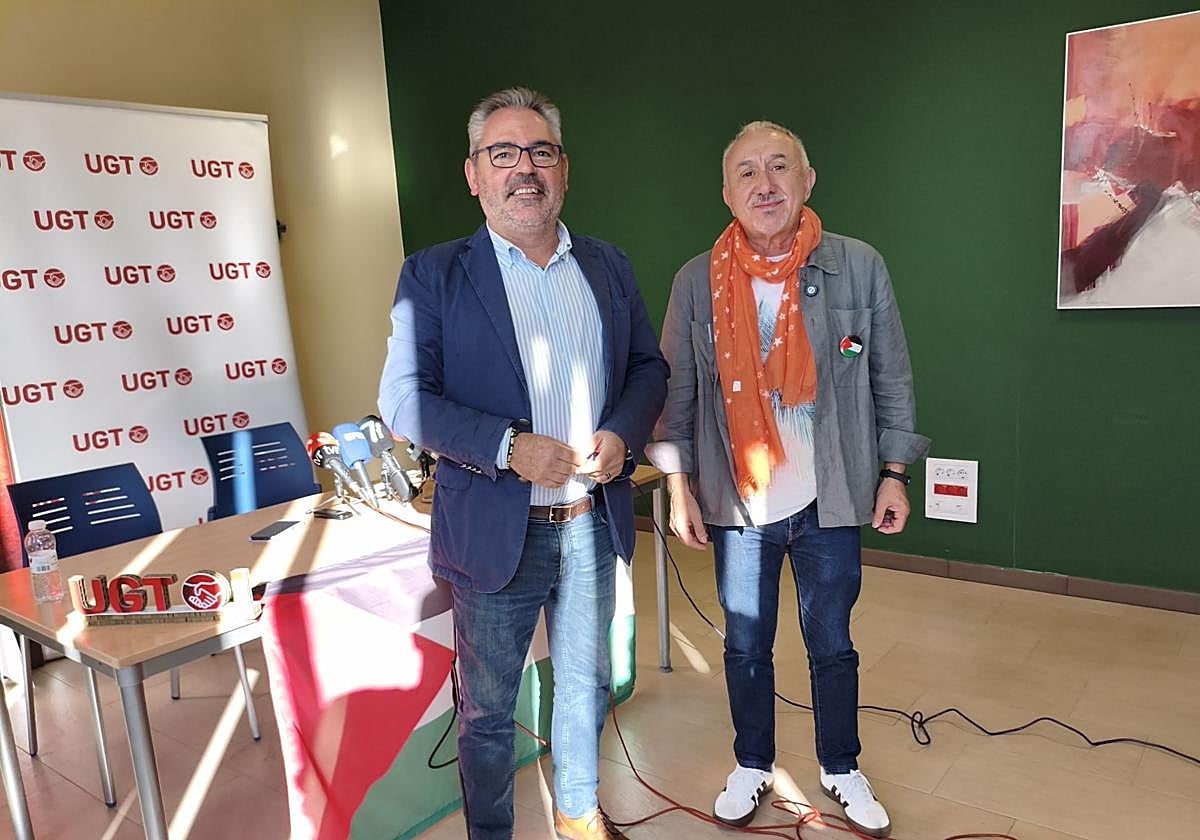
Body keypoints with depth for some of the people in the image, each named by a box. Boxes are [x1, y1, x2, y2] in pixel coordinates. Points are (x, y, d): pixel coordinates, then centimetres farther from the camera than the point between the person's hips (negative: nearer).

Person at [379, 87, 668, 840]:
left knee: (586, 685, 22)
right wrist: (509, 447, -23)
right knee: (489, 707, 13)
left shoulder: (608, 266, 6)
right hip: (497, 530, -4)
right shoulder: (434, 276, -7)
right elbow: (404, 399, -12)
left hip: (594, 522, 4)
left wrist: (623, 433, -10)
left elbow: (649, 366, 10)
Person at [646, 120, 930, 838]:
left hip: (830, 504, 0)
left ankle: (842, 770, 39)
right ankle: (753, 766, 39)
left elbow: (892, 379, 2)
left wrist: (893, 473, 1)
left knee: (833, 645, 15)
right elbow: (677, 391, 1)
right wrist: (679, 485, -1)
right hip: (737, 505, 1)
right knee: (746, 646, 16)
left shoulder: (860, 267, -4)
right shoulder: (698, 282, -3)